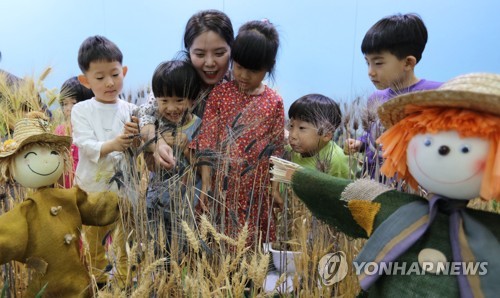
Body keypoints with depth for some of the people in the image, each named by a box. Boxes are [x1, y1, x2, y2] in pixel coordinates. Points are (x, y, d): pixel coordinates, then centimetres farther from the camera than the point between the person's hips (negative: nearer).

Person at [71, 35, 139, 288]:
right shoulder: (81, 110, -5)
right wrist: (112, 145, -35)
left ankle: (126, 281, 28)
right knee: (93, 241, 17)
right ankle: (95, 280, 38)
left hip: (123, 186, 0)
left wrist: (133, 140, -29)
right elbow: (86, 146, -16)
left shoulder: (130, 111, -2)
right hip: (92, 187, 0)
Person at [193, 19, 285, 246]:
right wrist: (205, 184, -8)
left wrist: (275, 189, 1)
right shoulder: (219, 94, -2)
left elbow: (276, 150, 3)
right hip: (222, 185, 0)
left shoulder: (274, 102, -1)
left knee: (253, 241, 9)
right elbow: (207, 142, -4)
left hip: (256, 191, 1)